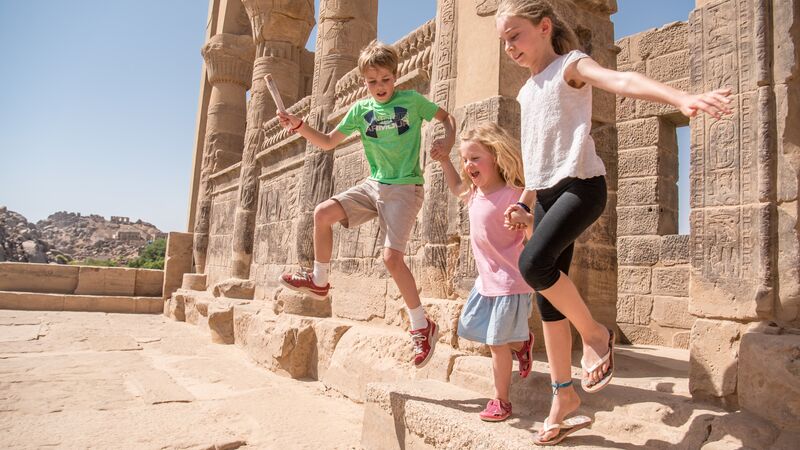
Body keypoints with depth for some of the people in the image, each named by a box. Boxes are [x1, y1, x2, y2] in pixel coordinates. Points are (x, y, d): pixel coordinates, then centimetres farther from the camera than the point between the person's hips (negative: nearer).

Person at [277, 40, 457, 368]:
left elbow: (445, 116, 12)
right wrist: (299, 127, -8)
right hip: (374, 184, 5)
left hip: (405, 188, -5)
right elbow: (327, 142, 8)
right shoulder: (361, 109, 8)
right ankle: (319, 281, 10)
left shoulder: (412, 100, 0)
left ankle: (422, 327, -1)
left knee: (391, 257, -17)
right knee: (323, 213, -11)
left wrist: (449, 138, -9)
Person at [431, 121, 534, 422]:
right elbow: (456, 188, 27)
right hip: (485, 280, 9)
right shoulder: (475, 193, 4)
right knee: (470, 327, 20)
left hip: (508, 282, -9)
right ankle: (521, 343, 41)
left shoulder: (511, 196, -20)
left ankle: (501, 401, 18)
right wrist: (445, 163, 16)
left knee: (496, 343, -1)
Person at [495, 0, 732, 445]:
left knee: (534, 263, -29)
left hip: (581, 185, -7)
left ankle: (595, 333, -3)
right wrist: (524, 202, 18)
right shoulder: (527, 92, 20)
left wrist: (682, 97, -39)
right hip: (547, 194, 8)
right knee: (548, 300, 4)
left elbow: (622, 80, -22)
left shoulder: (571, 65, -1)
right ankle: (564, 394, 17)